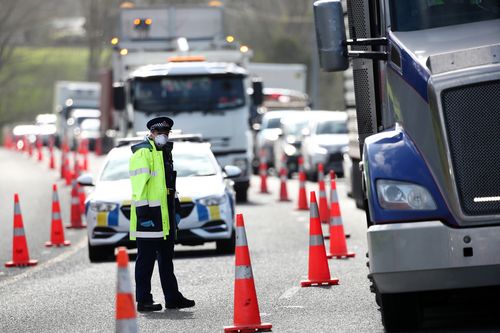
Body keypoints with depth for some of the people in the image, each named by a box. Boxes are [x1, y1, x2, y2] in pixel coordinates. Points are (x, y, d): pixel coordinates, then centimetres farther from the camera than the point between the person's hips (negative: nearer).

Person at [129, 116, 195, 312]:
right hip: (149, 215, -9)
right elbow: (139, 185, -17)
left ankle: (172, 297, 19)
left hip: (166, 216, 9)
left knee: (166, 258, 14)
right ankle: (143, 301, 0)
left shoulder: (165, 152, 19)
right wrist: (143, 212, -22)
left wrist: (176, 208, 23)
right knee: (146, 259, -4)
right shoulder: (142, 153, -11)